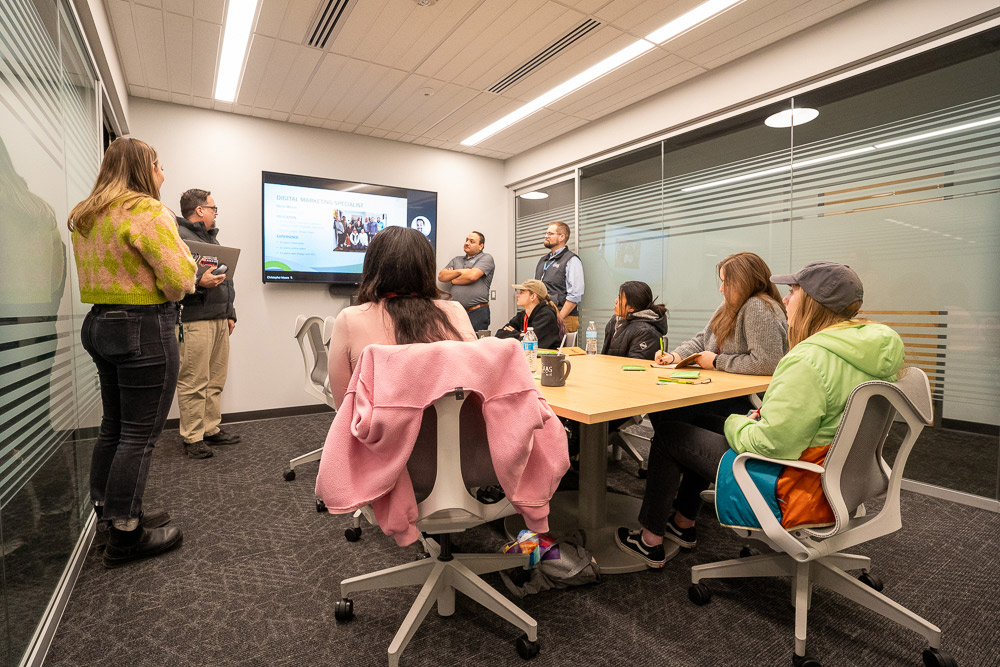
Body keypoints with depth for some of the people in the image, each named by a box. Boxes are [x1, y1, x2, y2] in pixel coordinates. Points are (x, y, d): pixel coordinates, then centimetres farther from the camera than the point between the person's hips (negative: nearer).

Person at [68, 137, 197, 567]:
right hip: (145, 330, -9)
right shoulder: (147, 211, -14)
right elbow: (180, 278, -19)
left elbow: (112, 271, 17)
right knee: (140, 434, -1)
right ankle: (125, 536, 10)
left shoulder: (86, 216, 15)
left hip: (100, 322, 9)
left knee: (114, 424, 19)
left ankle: (105, 510, 33)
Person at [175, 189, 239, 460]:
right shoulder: (177, 236, -6)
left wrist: (230, 313, 24)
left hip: (219, 320, 9)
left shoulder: (212, 237, 24)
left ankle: (212, 429, 22)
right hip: (194, 321, -9)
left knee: (216, 379, 12)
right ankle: (192, 438, 5)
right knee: (193, 383, -5)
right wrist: (198, 281, -24)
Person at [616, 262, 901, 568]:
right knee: (702, 424, 23)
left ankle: (650, 540, 22)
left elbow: (771, 444, -31)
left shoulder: (811, 359, -30)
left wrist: (737, 424, -11)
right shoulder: (878, 345, 2)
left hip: (793, 493, -10)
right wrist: (762, 419, 5)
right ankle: (683, 523, 39)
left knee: (670, 436, 4)